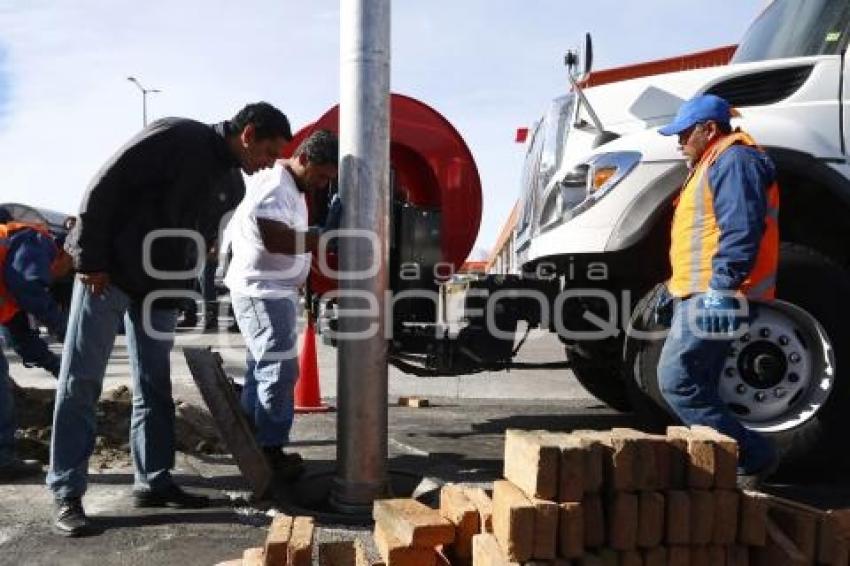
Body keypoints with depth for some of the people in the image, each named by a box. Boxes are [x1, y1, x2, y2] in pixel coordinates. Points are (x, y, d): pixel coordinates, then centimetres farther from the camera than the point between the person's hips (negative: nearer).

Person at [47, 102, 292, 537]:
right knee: (80, 382, -1)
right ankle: (67, 494, 5)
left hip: (160, 289, 8)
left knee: (154, 388, 9)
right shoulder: (177, 137, -15)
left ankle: (153, 482, 19)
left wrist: (180, 290, 6)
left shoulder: (232, 187, 8)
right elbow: (104, 187, -17)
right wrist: (91, 261, -17)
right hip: (106, 274, -7)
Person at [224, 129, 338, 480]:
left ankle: (253, 445, 26)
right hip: (262, 291, -11)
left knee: (264, 368, 15)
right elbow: (275, 238, -31)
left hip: (275, 291, 11)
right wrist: (324, 240, -27)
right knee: (280, 370, -9)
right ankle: (271, 451, -1)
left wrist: (318, 237, 8)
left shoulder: (291, 187, 15)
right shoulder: (275, 185, -18)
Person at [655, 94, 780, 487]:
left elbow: (741, 231, -23)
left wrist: (720, 288, -28)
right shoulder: (715, 163, 23)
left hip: (713, 296, -11)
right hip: (702, 296, 11)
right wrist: (676, 287, 26)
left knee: (676, 380, -13)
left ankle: (752, 456, -4)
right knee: (697, 385, 13)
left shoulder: (734, 160, -11)